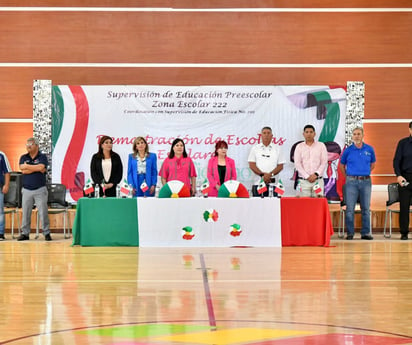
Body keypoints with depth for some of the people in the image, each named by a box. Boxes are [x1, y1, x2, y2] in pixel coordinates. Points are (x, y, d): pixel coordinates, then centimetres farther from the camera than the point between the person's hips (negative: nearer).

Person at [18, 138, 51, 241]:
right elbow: (23, 170, -6)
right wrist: (37, 168, -9)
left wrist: (27, 166, -8)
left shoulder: (42, 157, 2)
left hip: (40, 190, -3)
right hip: (26, 190, 3)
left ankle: (46, 233, 3)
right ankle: (25, 233, 12)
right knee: (25, 212, 4)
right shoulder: (23, 158, 10)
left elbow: (41, 167, -17)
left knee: (43, 212, -4)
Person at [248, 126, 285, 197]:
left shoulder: (277, 149, 11)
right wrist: (262, 174, -10)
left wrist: (270, 174, -11)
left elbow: (280, 166, 6)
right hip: (258, 183, 0)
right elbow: (251, 165, 3)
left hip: (272, 183, 0)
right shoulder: (255, 148, 10)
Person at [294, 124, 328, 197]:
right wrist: (307, 176, -10)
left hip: (318, 180, 0)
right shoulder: (299, 147, 9)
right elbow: (297, 164, 0)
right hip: (304, 180, 0)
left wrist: (316, 174, -11)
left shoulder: (321, 145, 9)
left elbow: (324, 162, 2)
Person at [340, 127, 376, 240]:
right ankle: (350, 233, 6)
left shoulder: (370, 149, 4)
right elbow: (342, 165, 13)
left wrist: (365, 174, 11)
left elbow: (373, 164, 19)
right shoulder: (348, 150, 1)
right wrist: (348, 177, 7)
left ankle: (366, 233, 12)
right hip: (351, 182, -1)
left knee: (366, 208, 5)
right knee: (350, 209, -1)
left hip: (366, 181, 2)